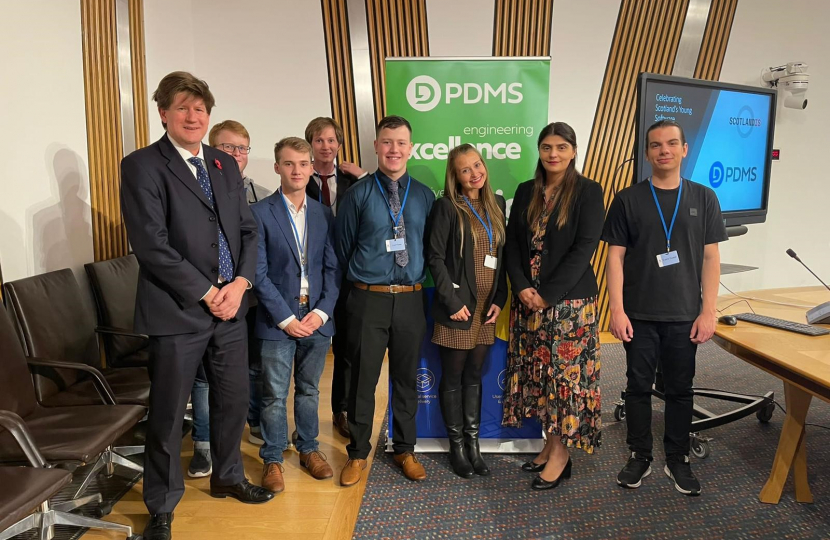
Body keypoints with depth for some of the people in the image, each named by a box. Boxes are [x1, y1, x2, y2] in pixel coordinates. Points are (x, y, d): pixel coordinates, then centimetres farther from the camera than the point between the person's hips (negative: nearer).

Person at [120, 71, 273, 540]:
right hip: (178, 311, -5)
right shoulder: (142, 166, -7)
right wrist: (207, 294, -14)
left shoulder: (225, 166, 12)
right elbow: (152, 245, -15)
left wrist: (240, 283, -5)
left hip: (230, 306, 6)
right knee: (168, 414, 6)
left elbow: (249, 231, 11)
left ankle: (228, 477, 40)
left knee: (235, 400, 16)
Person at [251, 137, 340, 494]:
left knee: (309, 390, 15)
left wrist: (322, 311, -7)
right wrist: (285, 318, -12)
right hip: (278, 319, -3)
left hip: (317, 317, 3)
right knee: (274, 395, 5)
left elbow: (333, 267, 5)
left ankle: (309, 449, 32)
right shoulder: (260, 213, -4)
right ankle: (272, 459, 21)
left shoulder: (324, 214, 7)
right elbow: (259, 273, -7)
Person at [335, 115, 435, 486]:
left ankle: (405, 450, 32)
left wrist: (417, 280, 9)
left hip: (410, 299, 3)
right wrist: (359, 279, 9)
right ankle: (358, 453, 25)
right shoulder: (358, 194, -3)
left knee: (406, 377, 14)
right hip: (368, 299, -2)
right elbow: (343, 249, 3)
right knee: (362, 379, 6)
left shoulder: (425, 196, 5)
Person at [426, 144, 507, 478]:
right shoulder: (447, 207, -7)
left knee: (474, 376, 14)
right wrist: (453, 301, -14)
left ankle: (473, 444, 24)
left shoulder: (496, 204, 9)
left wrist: (500, 299, 2)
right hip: (457, 307, -5)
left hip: (487, 307, 5)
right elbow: (435, 257, -11)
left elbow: (503, 254, 11)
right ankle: (457, 447, 20)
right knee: (453, 378, 6)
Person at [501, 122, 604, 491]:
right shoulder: (525, 191, 11)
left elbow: (584, 248, -12)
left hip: (569, 301, -5)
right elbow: (512, 244, 8)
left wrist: (547, 294, -15)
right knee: (538, 373, 10)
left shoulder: (588, 191, -4)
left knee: (566, 373, 0)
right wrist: (522, 287, -8)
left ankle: (561, 454, 13)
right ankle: (550, 443, 24)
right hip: (528, 300, 5)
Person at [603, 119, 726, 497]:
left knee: (680, 389, 11)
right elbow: (615, 256, -2)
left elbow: (711, 258, 4)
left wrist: (708, 311, -3)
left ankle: (677, 460, 27)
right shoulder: (628, 200, 0)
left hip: (685, 315, 1)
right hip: (639, 314, -1)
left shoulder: (703, 198, 4)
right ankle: (640, 456, 24)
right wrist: (617, 309, -9)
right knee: (639, 386, 9)